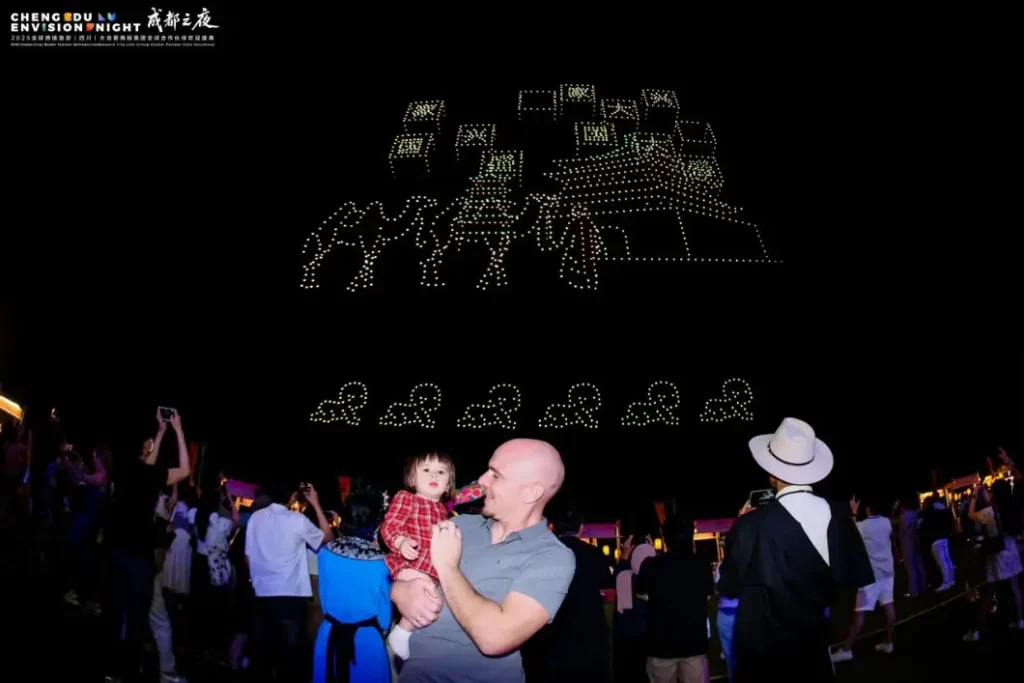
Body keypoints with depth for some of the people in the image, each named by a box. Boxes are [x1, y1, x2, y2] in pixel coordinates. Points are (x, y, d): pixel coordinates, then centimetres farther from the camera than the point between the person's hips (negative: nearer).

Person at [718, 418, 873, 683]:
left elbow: (729, 587, -10)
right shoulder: (837, 515, -11)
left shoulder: (752, 524, -23)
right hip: (813, 641, 3)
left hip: (760, 645, -3)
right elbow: (855, 577, 1)